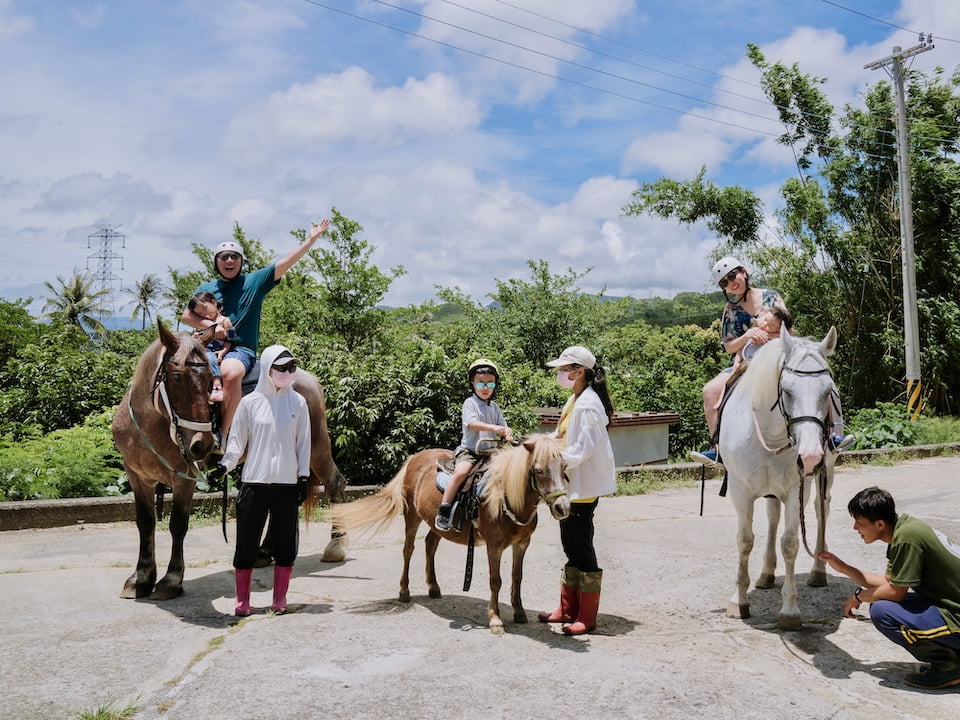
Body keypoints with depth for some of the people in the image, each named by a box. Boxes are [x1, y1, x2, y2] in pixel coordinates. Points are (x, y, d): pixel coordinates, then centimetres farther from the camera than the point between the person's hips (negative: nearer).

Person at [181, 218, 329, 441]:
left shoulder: (255, 281, 11)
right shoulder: (206, 289, 20)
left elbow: (284, 264, 3)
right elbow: (186, 316, 12)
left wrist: (310, 240, -4)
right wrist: (211, 325, -6)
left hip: (241, 349, -4)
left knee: (231, 372, -37)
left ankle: (222, 434, -32)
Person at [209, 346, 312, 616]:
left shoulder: (298, 403, 4)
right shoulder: (250, 402, 0)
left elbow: (303, 443, 6)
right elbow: (237, 441, 4)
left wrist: (303, 477, 1)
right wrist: (225, 464, -12)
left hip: (287, 483, 1)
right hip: (254, 482, -1)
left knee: (286, 543, 6)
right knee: (247, 543, 4)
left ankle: (280, 599, 19)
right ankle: (242, 601, 15)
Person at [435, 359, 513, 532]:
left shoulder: (494, 407, 16)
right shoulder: (470, 403, -2)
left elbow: (503, 427, 14)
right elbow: (471, 423, -18)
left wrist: (507, 432, -11)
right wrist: (493, 427, -31)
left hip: (490, 451, 6)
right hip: (469, 450, -6)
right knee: (461, 472, -31)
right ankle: (444, 511, -24)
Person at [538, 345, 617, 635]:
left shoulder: (588, 403, -18)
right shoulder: (574, 400, 13)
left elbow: (584, 448, -24)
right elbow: (563, 438, 17)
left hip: (583, 486, -10)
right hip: (569, 484, 10)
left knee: (581, 548, -1)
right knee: (570, 546, 16)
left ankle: (587, 617, 10)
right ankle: (568, 608, 27)